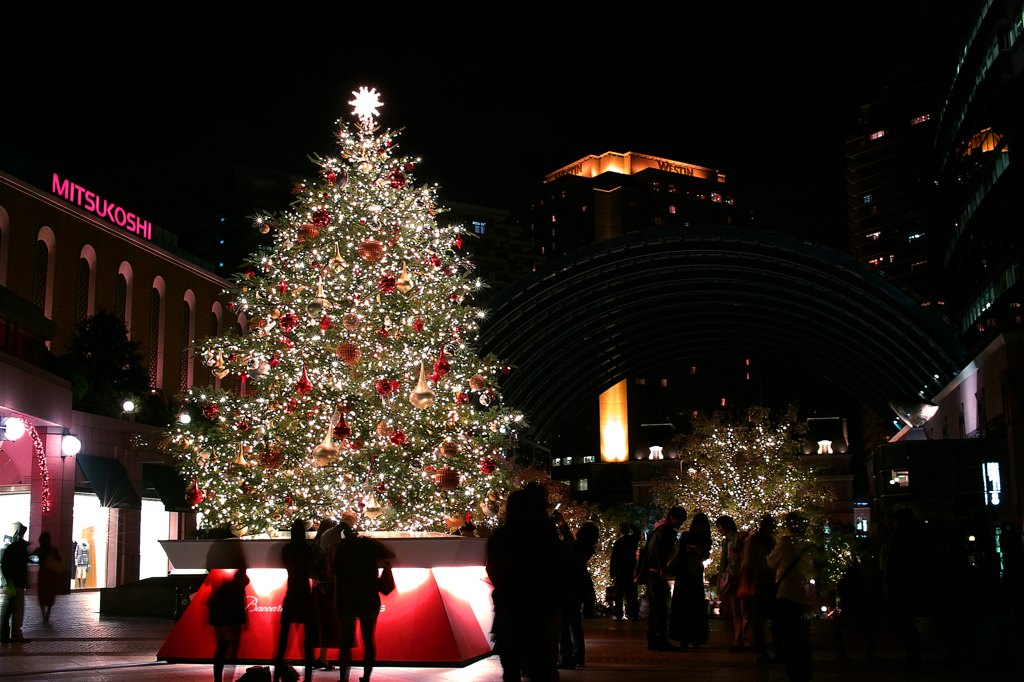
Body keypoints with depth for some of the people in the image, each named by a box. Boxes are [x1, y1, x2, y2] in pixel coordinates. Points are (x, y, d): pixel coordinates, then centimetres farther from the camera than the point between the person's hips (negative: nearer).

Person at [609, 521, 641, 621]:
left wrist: (613, 573, -8)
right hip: (631, 571, 4)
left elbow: (613, 559, -11)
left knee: (618, 594, 1)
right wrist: (630, 524, 21)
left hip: (620, 572, -4)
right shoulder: (633, 540, 0)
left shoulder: (617, 543, -12)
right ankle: (634, 614, 5)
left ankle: (618, 615, -3)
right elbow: (637, 532, 25)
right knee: (631, 594, 8)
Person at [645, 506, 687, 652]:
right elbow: (659, 549, -26)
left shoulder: (658, 529, 20)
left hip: (650, 573, 10)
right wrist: (662, 568, -23)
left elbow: (646, 549, 23)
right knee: (661, 608, -8)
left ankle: (652, 641, 15)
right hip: (657, 574, -10)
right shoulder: (667, 530, -10)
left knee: (654, 607, 13)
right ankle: (662, 642, -8)